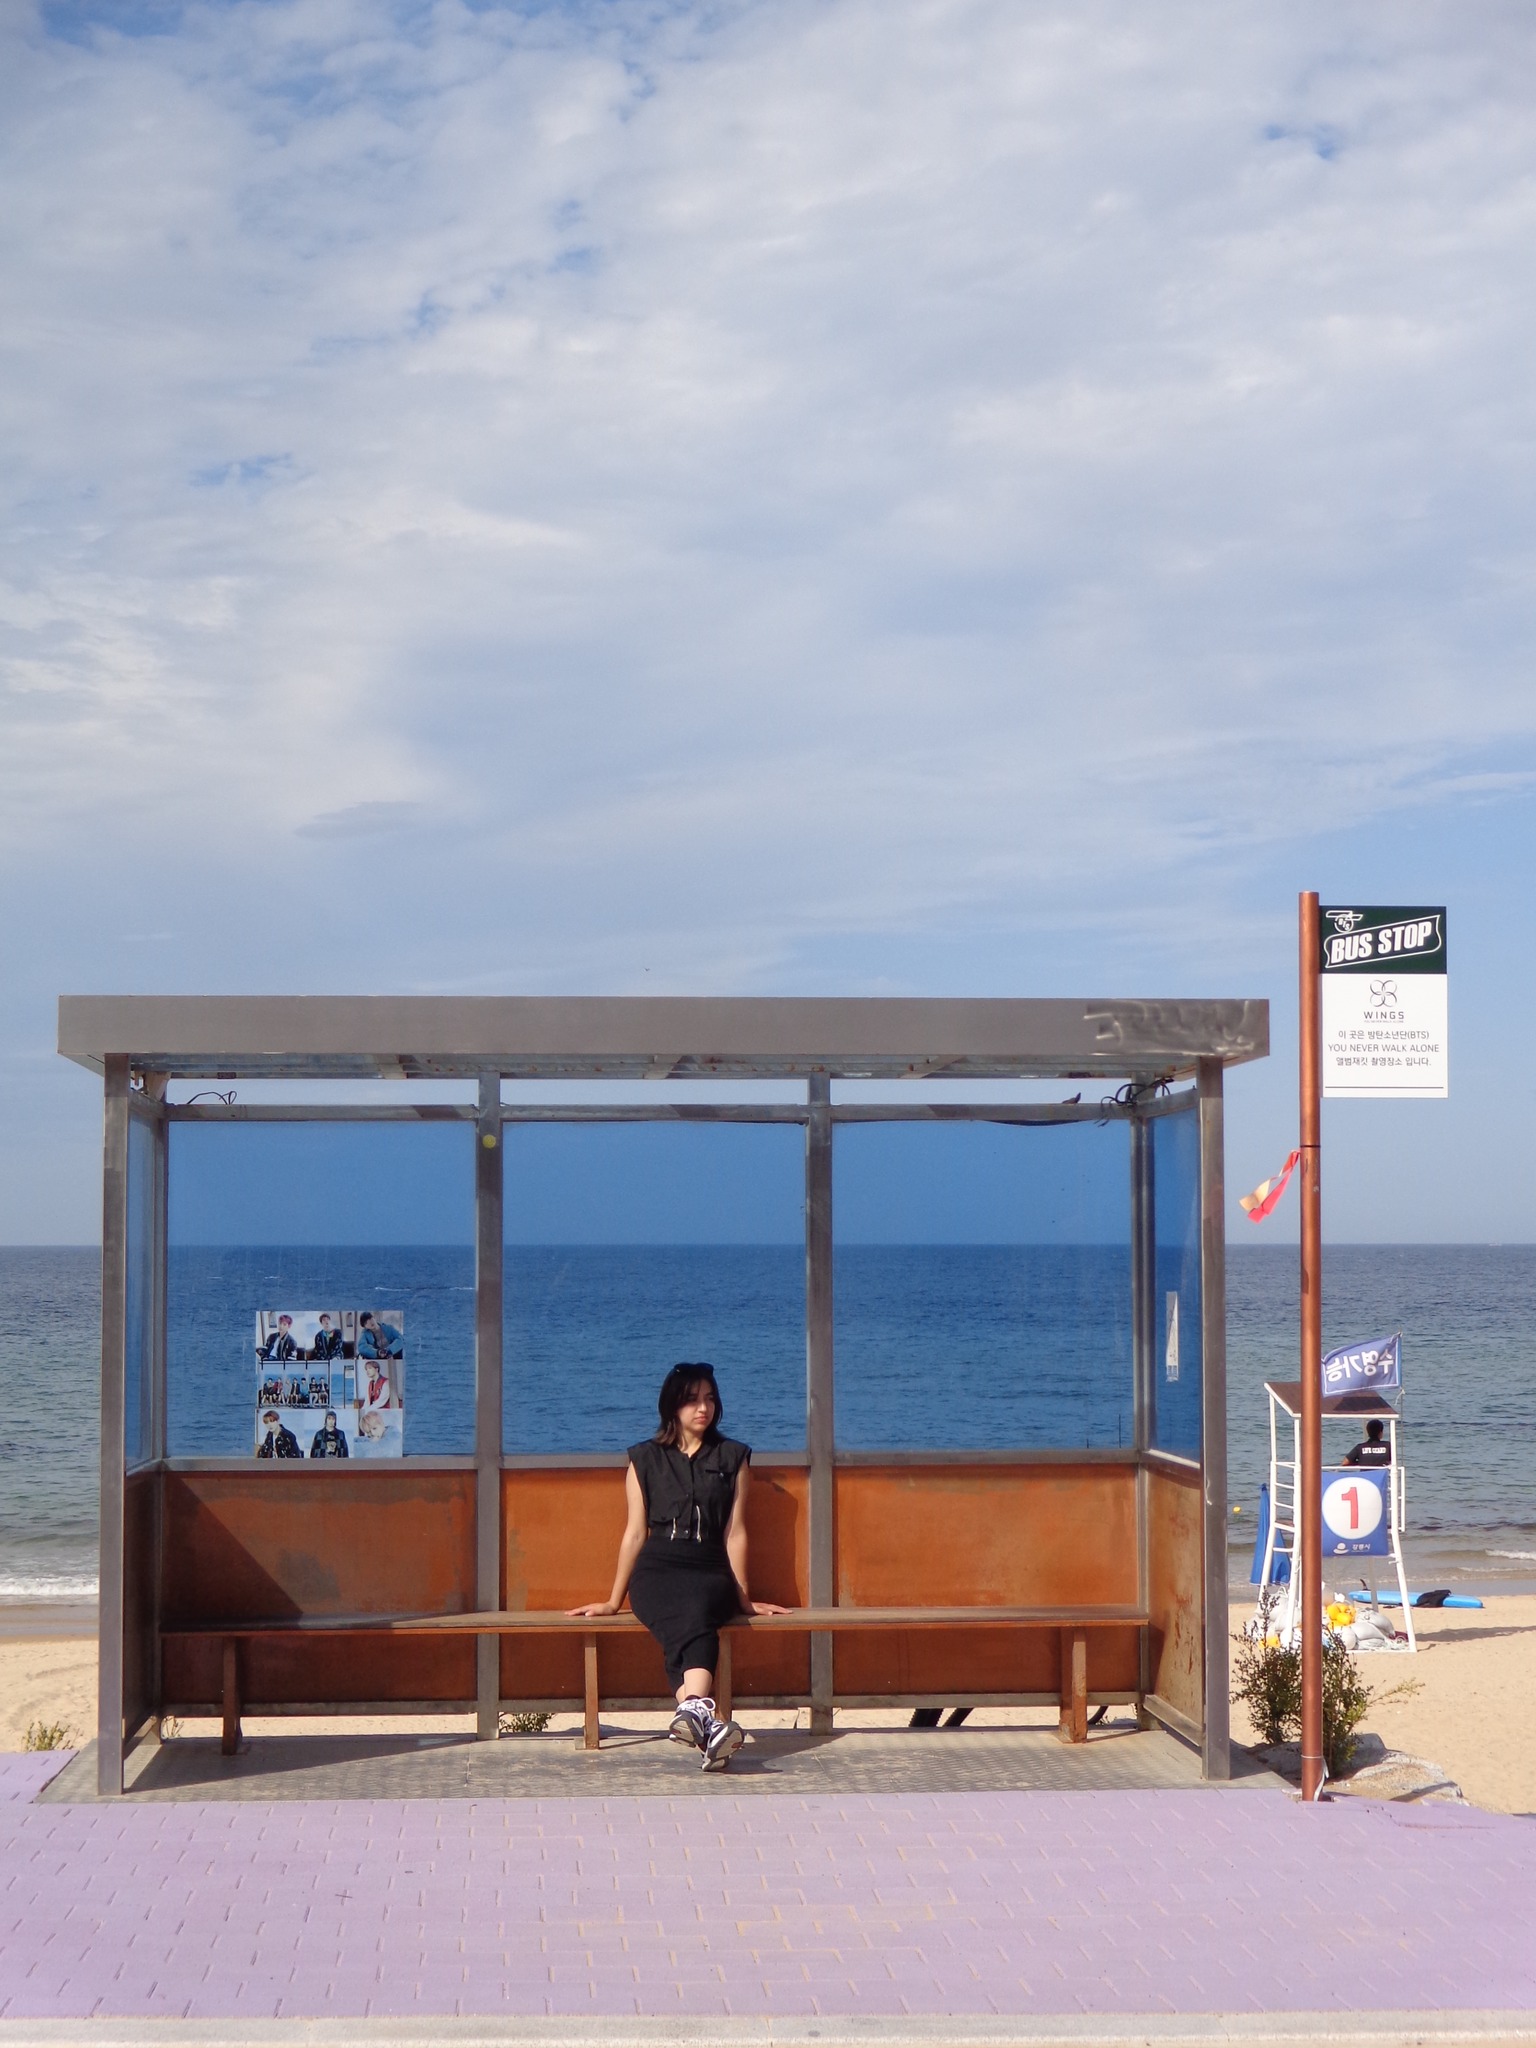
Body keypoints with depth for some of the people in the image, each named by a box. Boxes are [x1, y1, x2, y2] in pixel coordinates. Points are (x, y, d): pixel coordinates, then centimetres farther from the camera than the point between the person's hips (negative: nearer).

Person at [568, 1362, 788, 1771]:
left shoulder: (733, 1458, 16)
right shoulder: (646, 1459, 15)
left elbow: (735, 1532, 14)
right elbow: (635, 1532, 15)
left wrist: (743, 1597, 11)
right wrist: (614, 1601, 13)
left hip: (710, 1572, 0)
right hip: (657, 1571, 0)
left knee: (695, 1614, -38)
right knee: (689, 1626, -36)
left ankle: (692, 1710, -63)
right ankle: (708, 1723, -60)